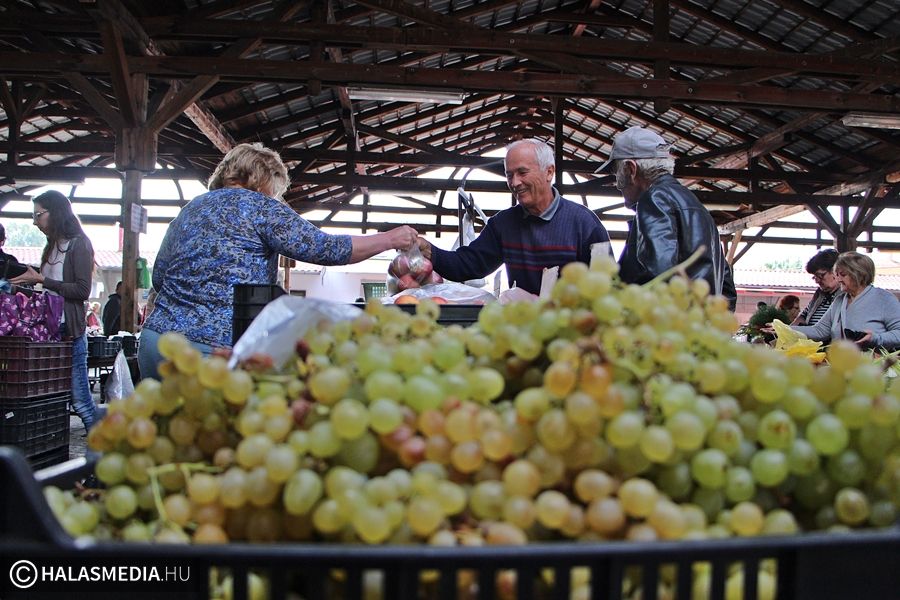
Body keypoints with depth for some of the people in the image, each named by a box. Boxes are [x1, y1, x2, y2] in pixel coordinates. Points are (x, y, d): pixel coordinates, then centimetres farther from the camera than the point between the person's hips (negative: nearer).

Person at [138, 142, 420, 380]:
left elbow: (158, 276, 22)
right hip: (212, 344, -7)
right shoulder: (258, 206, -2)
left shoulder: (189, 209, 20)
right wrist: (390, 239, 2)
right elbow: (326, 248, -8)